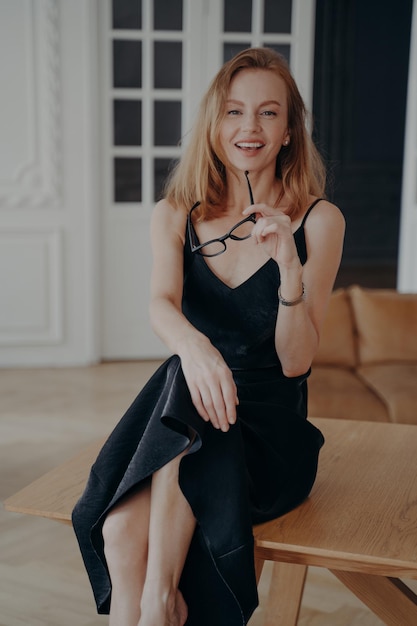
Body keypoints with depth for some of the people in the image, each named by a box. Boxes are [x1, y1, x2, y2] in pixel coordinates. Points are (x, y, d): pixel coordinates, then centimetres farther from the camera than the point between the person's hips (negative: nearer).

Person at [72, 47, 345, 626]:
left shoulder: (319, 221, -3)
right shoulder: (175, 215, 6)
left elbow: (296, 361, -7)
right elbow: (161, 306, -14)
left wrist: (289, 265, -24)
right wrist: (194, 345, -38)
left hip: (270, 429, -1)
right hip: (183, 423, 2)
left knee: (184, 410, -34)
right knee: (120, 532, -28)